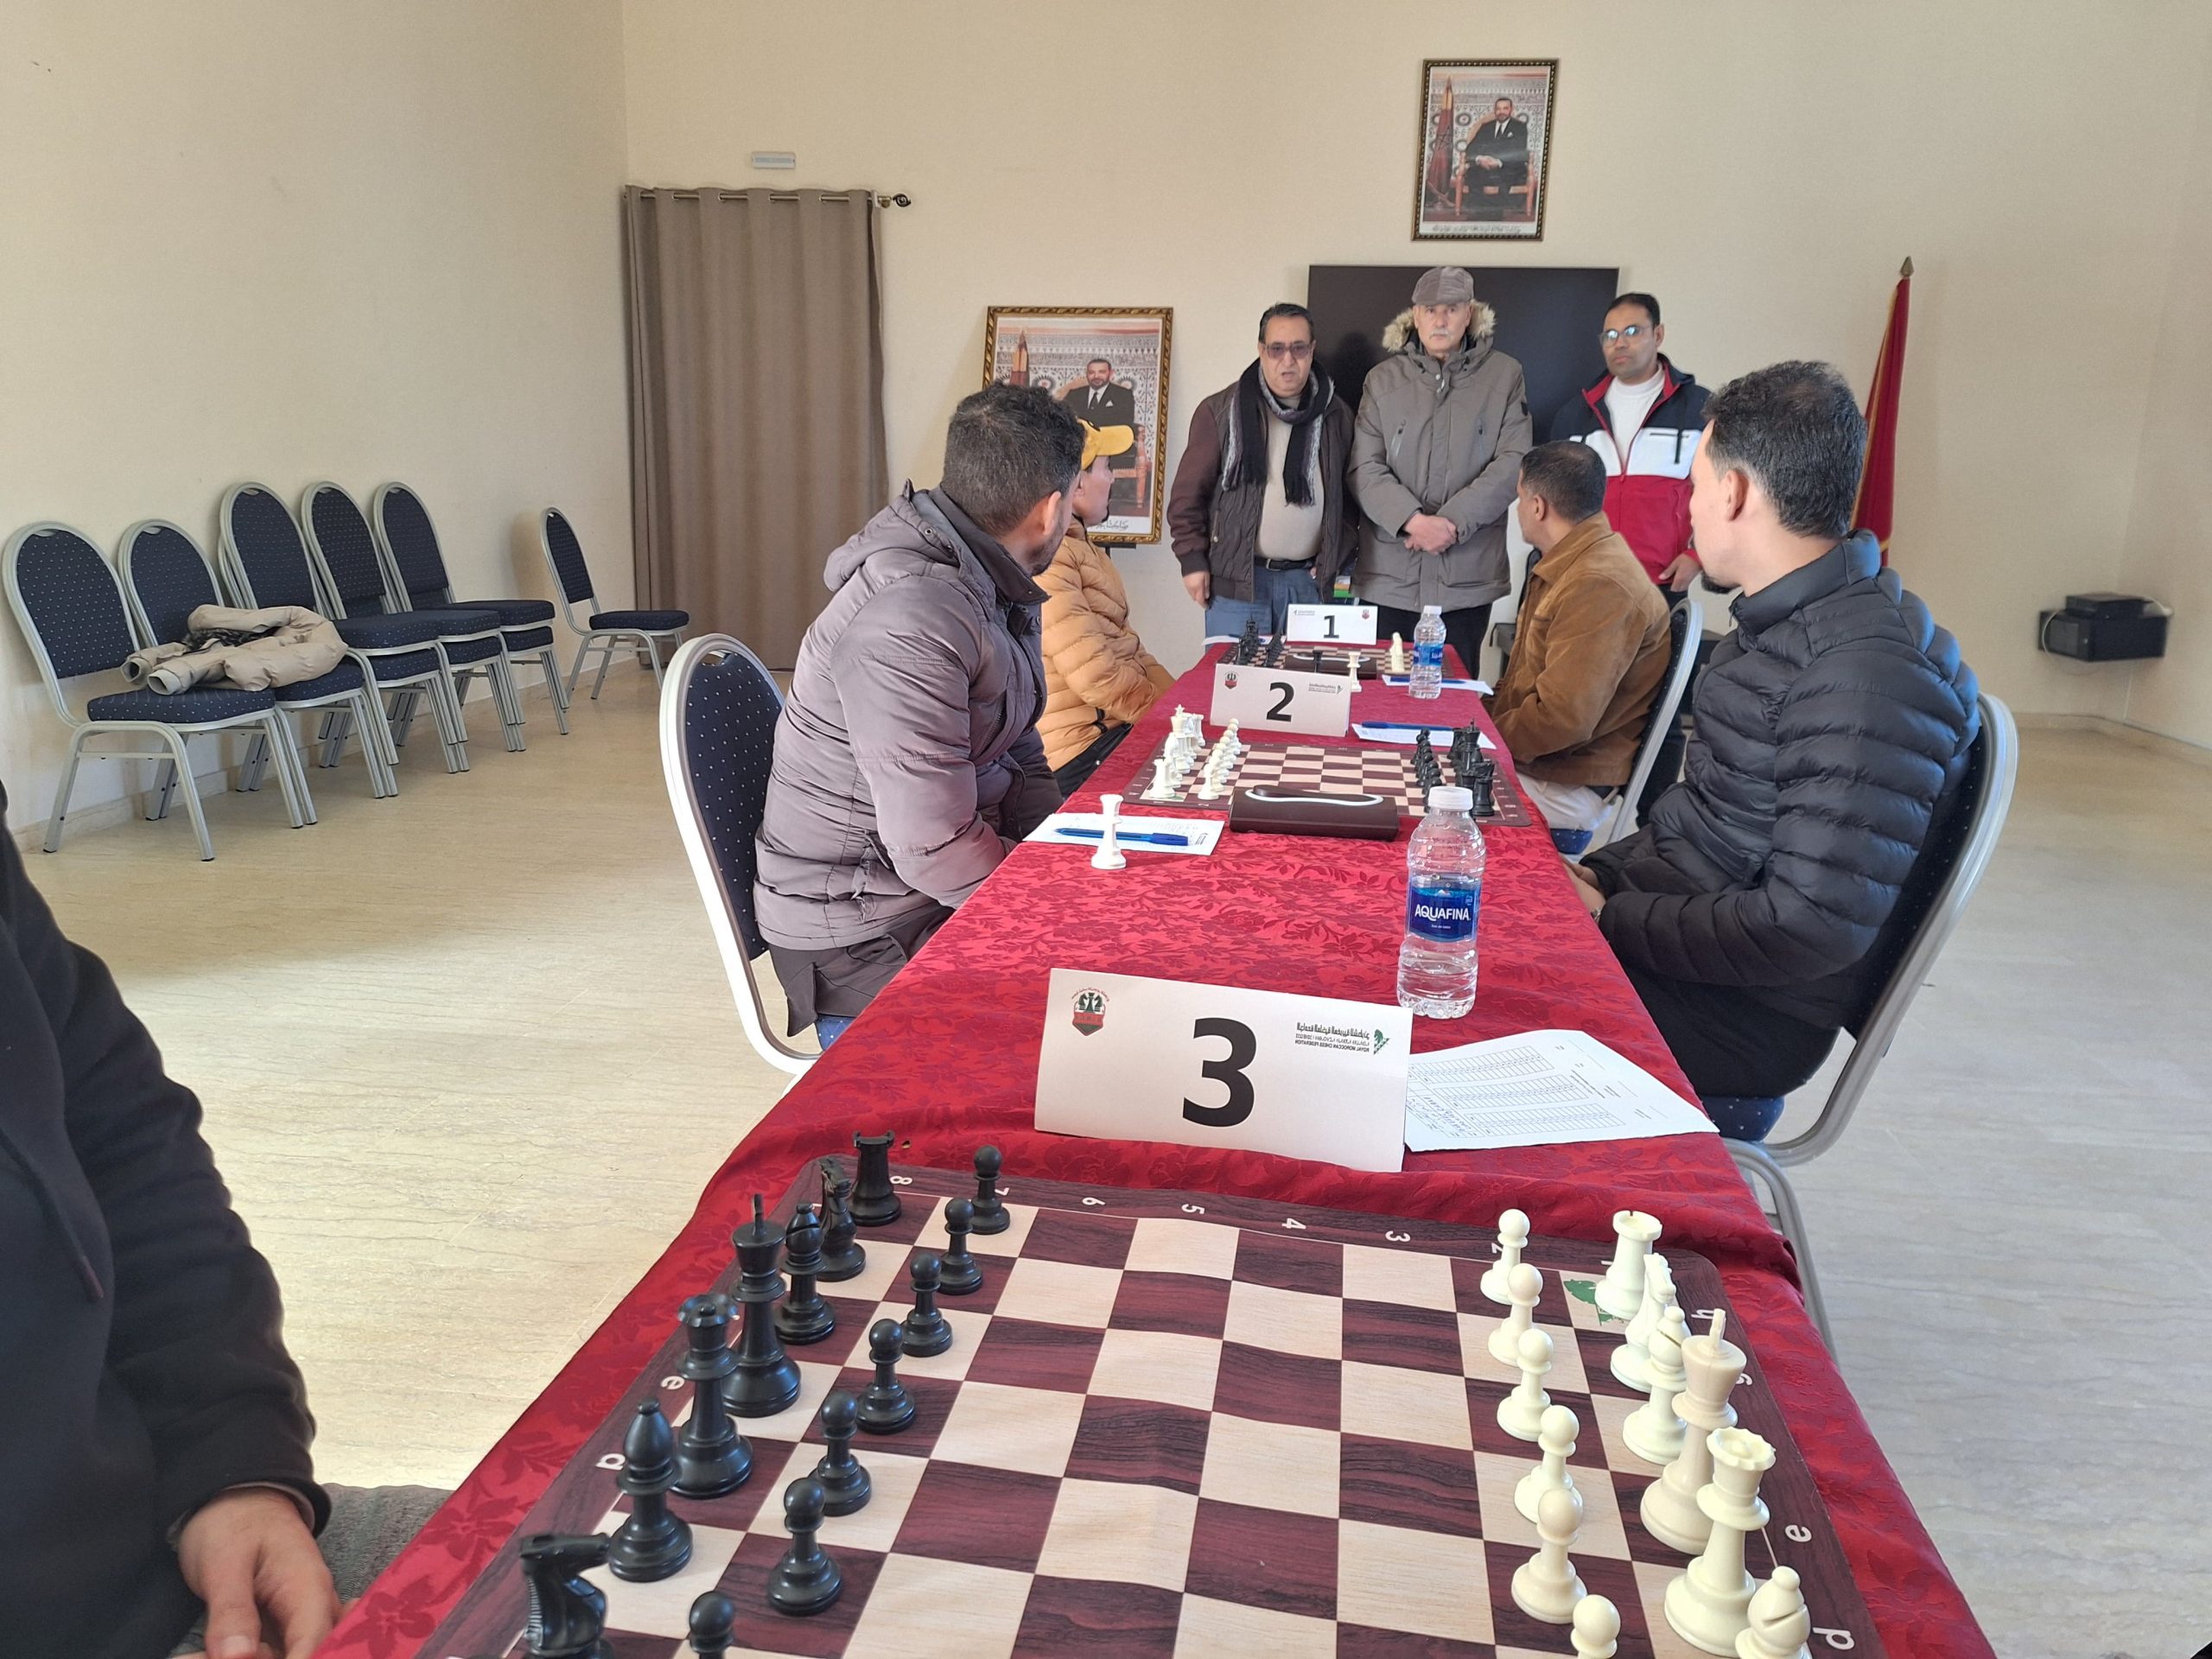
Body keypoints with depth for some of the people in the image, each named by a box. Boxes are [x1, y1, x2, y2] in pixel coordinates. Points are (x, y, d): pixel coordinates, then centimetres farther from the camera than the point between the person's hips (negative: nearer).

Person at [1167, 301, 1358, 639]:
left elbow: (1351, 496, 14)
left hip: (1308, 583, 3)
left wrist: (1335, 558, 4)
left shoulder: (1336, 416, 9)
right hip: (1235, 582, -2)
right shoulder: (1221, 411, 1)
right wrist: (1192, 560, -5)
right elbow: (1188, 492, 1)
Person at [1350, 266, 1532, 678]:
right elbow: (1365, 468, -2)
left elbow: (1513, 463, -4)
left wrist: (1453, 522, -15)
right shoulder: (1384, 378, 7)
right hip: (1390, 575, 1)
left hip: (1468, 576, 0)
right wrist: (1413, 520, -17)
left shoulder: (1503, 375, 5)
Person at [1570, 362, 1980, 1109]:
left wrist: (1609, 920, -18)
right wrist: (1598, 875, 2)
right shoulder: (1779, 627, 10)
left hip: (1744, 1011, -9)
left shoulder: (1868, 675, -23)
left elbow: (1811, 930, -26)